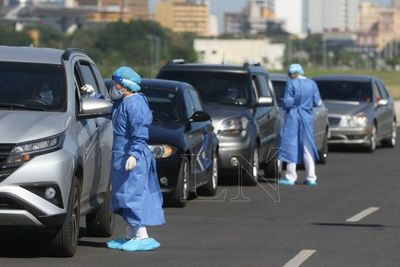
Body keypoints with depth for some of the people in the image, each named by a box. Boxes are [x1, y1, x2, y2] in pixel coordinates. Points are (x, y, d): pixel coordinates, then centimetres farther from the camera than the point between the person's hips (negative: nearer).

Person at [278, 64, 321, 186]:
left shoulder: (291, 83, -12)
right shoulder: (312, 84, 3)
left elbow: (287, 102, -14)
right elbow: (317, 102, 5)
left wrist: (284, 105, 8)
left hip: (293, 117, -5)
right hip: (307, 117, 5)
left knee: (291, 145, 0)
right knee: (307, 147, 11)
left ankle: (291, 177, -1)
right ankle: (311, 177, 12)